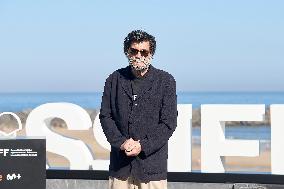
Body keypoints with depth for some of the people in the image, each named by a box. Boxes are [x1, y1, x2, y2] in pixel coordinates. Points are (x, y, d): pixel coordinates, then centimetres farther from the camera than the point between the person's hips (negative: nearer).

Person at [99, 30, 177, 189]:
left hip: (153, 163, -2)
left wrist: (143, 146, -12)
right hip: (120, 163, 2)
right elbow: (105, 116, 7)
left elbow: (169, 122, -2)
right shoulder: (115, 79, 10)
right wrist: (121, 142, -10)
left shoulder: (165, 81, 2)